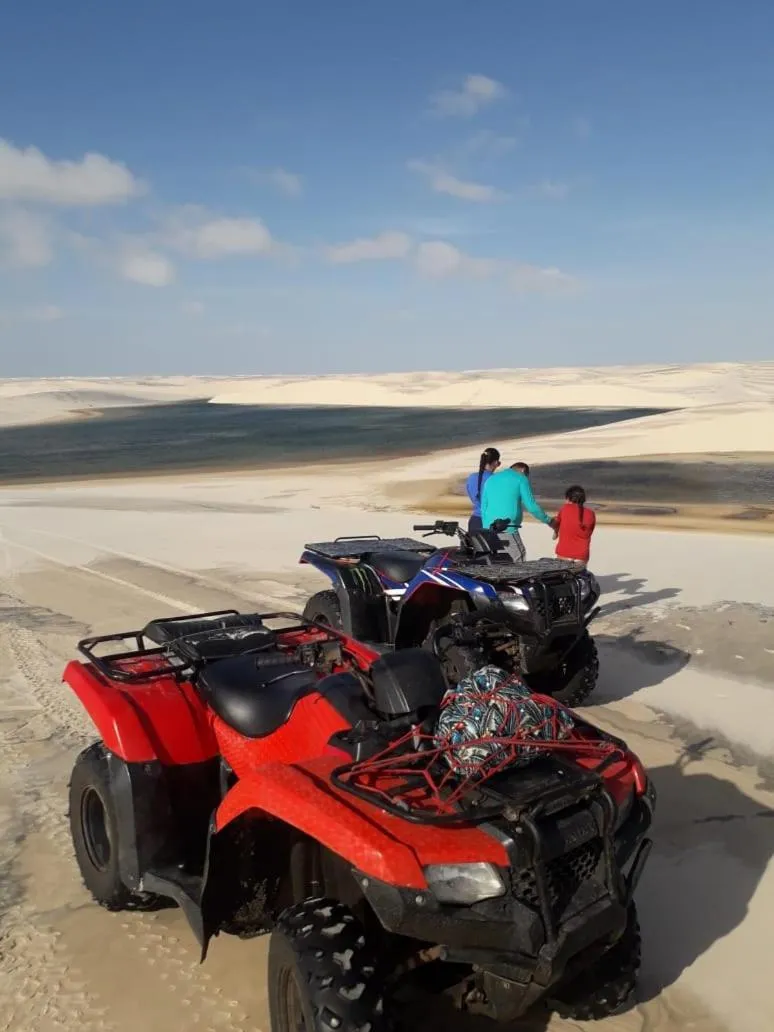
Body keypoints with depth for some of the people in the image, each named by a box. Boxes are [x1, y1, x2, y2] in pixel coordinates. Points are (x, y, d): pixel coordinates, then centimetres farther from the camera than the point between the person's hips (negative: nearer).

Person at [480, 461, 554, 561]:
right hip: (508, 529, -6)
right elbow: (531, 506, -3)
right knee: (519, 559, -1)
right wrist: (548, 521, 9)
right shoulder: (521, 479, 3)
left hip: (489, 528, 6)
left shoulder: (490, 480, 20)